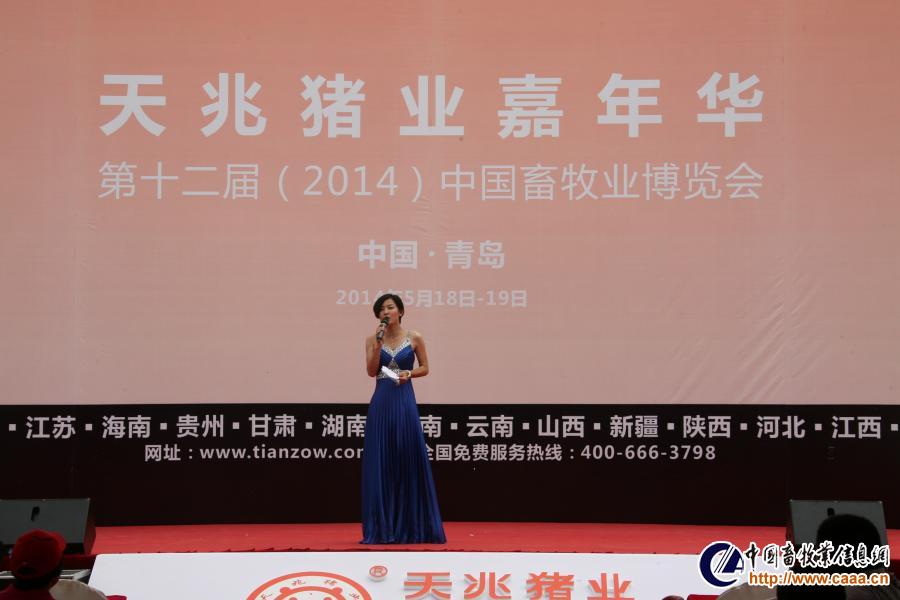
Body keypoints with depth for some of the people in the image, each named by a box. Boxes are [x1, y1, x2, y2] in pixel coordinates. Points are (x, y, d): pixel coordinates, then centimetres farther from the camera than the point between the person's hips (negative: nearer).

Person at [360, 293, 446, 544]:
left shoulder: (414, 338, 4)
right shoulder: (373, 339, 6)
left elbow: (425, 368, 10)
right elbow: (371, 371, -4)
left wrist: (409, 374, -8)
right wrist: (378, 342, -10)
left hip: (405, 401, -1)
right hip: (381, 402, 1)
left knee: (409, 459, -2)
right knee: (381, 462, 0)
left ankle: (412, 526, 6)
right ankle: (382, 527, 6)